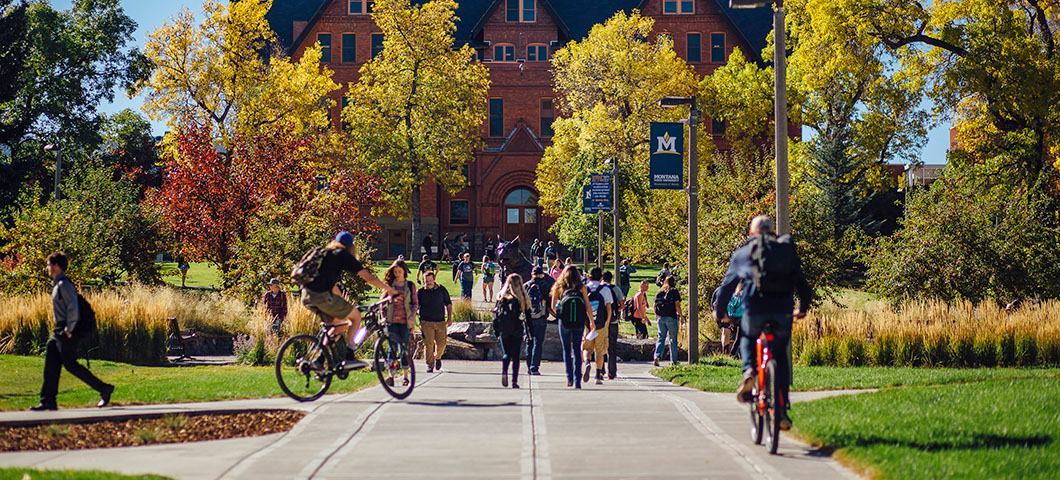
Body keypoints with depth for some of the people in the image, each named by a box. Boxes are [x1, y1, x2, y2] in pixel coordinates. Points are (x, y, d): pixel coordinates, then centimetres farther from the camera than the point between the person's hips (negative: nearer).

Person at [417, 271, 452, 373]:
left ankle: (437, 357, 32)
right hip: (426, 322, -1)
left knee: (441, 343, 2)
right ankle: (430, 365, -3)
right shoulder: (420, 292, 2)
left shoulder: (442, 290, 5)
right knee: (428, 344, -9)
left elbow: (448, 304, 11)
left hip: (440, 322, 1)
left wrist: (449, 318, 3)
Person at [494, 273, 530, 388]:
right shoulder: (522, 297, -1)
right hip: (517, 330, -1)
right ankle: (514, 381, -3)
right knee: (516, 356, 5)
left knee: (506, 354, 12)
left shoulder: (502, 296, 2)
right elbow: (528, 315, 0)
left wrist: (496, 331, 8)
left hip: (504, 330, 1)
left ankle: (504, 371, -17)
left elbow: (496, 313, 2)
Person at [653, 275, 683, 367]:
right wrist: (681, 316, -7)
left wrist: (656, 316, 24)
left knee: (661, 338, 7)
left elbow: (655, 305, 10)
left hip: (660, 318, 4)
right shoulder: (674, 292, -6)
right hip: (671, 318, -4)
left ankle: (657, 356, -14)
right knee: (673, 339, 6)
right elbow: (677, 305, -14)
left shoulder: (659, 291, 7)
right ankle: (673, 361, 10)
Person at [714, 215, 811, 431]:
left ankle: (749, 371, 1)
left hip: (754, 308, -1)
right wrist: (802, 308, 41)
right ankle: (782, 410, 9)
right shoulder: (787, 250, 18)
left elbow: (727, 285, 19)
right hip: (783, 311, 1)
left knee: (747, 337, 31)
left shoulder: (742, 253, 14)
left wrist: (720, 311, 33)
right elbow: (803, 286, 23)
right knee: (781, 357, 17)